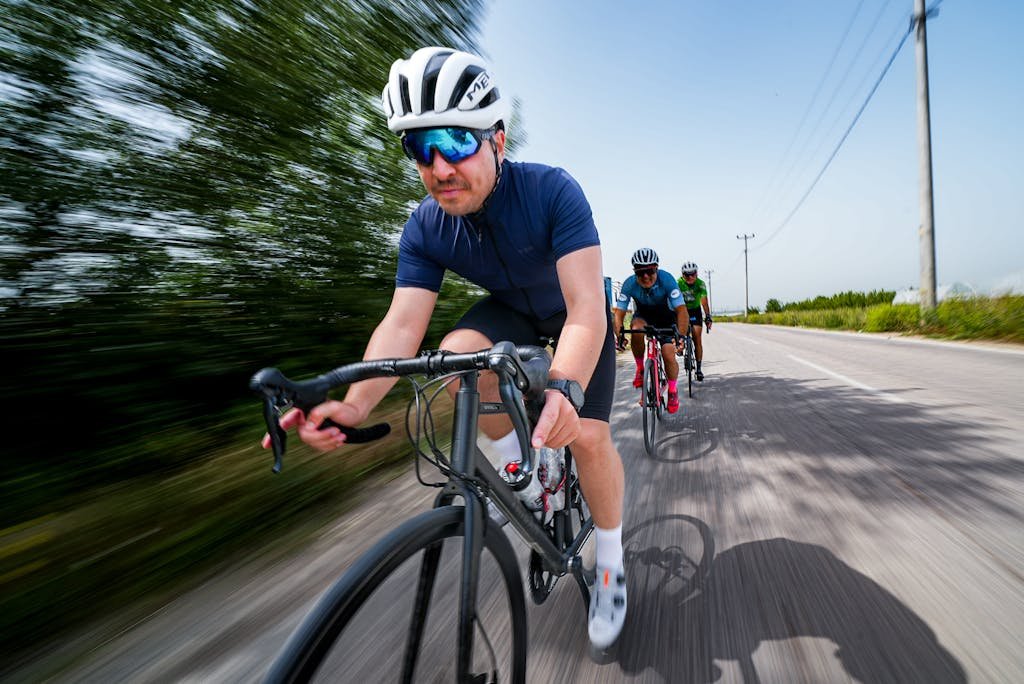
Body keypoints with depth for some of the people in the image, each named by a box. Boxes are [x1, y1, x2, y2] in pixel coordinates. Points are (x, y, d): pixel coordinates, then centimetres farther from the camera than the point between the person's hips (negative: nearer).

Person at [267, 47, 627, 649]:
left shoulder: (552, 190, -31)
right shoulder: (426, 228, -19)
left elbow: (584, 312, -39)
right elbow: (402, 324, -24)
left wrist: (563, 388, -57)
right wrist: (355, 404, -39)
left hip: (576, 314, -2)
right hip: (510, 309, 3)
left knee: (589, 437, -15)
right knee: (457, 355, -29)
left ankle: (611, 564, 13)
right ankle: (518, 468, -2)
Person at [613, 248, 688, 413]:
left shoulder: (666, 279, -31)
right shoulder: (629, 284, -27)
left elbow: (681, 310, -33)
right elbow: (619, 313, -25)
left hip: (666, 318, -1)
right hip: (644, 316, 1)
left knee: (669, 355, -16)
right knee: (637, 329, -36)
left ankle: (673, 391, 12)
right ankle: (640, 369, -13)